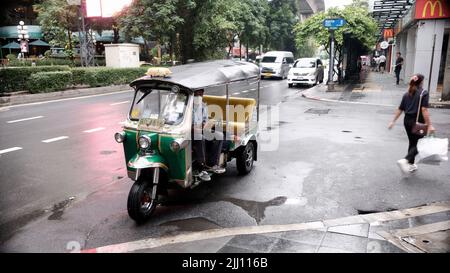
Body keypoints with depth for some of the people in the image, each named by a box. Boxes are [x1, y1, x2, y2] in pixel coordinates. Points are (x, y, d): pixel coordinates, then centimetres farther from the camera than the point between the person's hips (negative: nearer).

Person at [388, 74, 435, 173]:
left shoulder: (407, 94, 8)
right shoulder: (424, 93, -10)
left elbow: (400, 109, 8)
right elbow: (424, 110, -18)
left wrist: (393, 121, 15)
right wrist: (429, 125, -20)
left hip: (407, 121, 7)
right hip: (418, 122, -7)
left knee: (412, 143, 18)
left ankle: (411, 165, 25)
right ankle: (405, 160, -16)